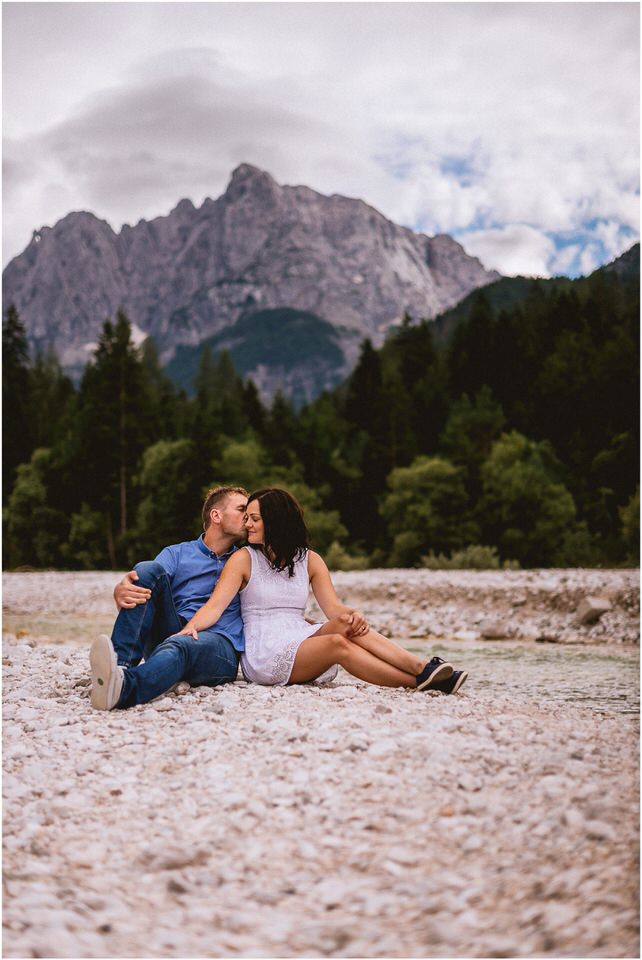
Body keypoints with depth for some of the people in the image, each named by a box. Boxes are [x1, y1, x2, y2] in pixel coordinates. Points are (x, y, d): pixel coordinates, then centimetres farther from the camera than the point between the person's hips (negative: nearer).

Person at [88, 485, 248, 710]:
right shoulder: (177, 553, 19)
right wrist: (120, 592, -22)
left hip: (220, 645, -1)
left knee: (179, 645, -38)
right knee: (148, 569, -20)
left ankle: (122, 687, -72)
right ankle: (120, 663, -41)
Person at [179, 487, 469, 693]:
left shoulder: (309, 560, 13)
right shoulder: (244, 559, 4)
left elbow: (333, 608, 3)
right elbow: (216, 605, -9)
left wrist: (351, 615, -21)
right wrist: (190, 627, -31)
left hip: (303, 639, 4)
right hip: (263, 654, -4)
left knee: (346, 626, -28)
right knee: (337, 644, -31)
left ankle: (423, 667, -38)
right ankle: (420, 680, -40)